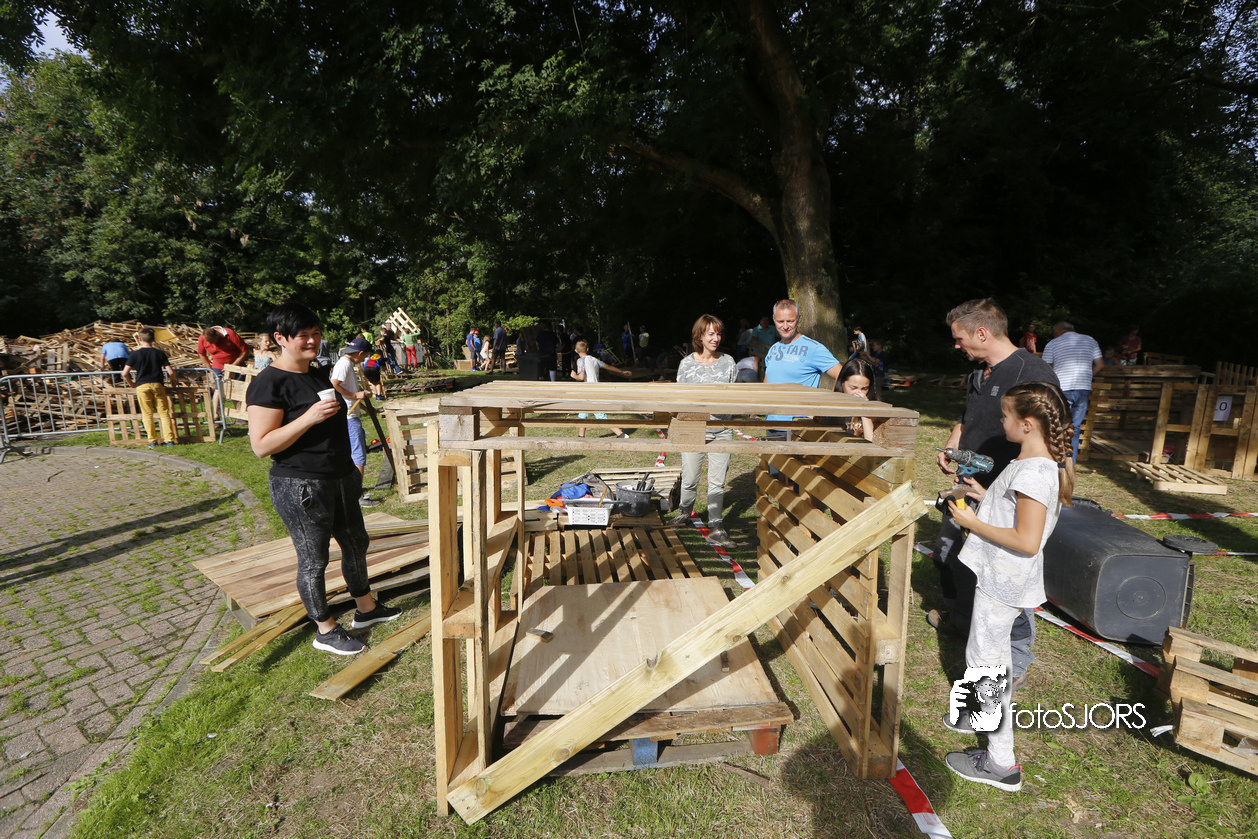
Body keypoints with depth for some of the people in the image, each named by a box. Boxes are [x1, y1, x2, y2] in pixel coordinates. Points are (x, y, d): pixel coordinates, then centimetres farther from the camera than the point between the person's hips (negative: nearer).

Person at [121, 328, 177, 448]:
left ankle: (152, 441, 4)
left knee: (147, 414, 4)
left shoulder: (135, 354, 0)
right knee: (163, 412, 5)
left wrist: (131, 383, 14)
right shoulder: (160, 353, 3)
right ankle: (169, 439, 1)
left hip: (142, 386, -1)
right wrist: (172, 382, 18)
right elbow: (171, 372, -1)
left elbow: (125, 373, -4)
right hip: (157, 385, 1)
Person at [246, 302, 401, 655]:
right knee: (314, 560, 6)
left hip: (340, 478, 9)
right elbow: (261, 445, -20)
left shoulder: (319, 374, 11)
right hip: (301, 487, -8)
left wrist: (352, 467, 22)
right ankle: (325, 630, 24)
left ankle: (366, 608, 38)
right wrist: (309, 417, -27)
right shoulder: (269, 383, -15)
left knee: (356, 543, 19)